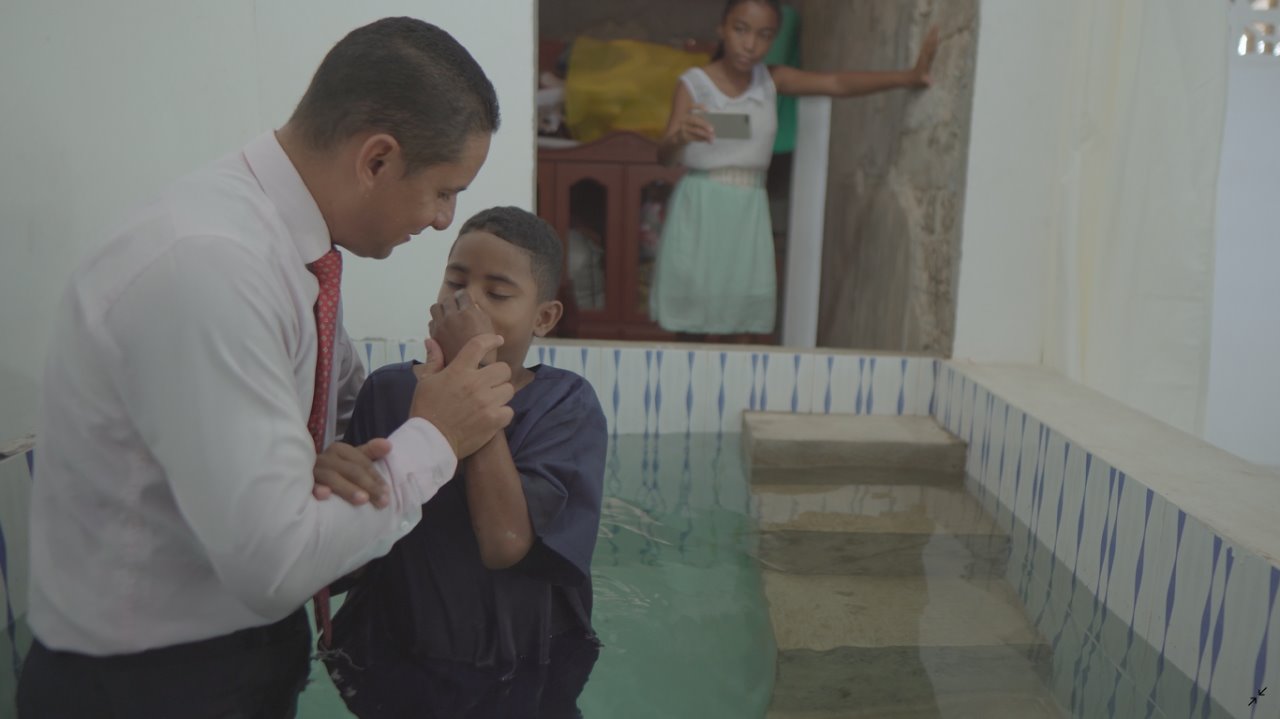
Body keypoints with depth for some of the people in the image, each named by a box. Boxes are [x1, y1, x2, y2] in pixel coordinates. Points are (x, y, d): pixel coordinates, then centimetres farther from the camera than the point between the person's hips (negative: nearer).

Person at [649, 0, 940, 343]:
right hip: (700, 208, -3)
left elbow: (838, 84, -4)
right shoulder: (693, 83, -6)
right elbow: (664, 157, -15)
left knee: (742, 314, 1)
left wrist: (907, 77, -15)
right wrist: (679, 137, -39)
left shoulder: (771, 79, 4)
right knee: (692, 311, 0)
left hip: (748, 210, 3)